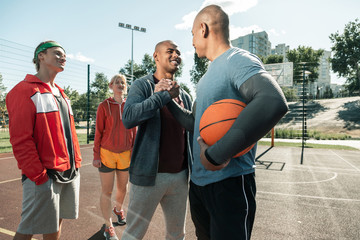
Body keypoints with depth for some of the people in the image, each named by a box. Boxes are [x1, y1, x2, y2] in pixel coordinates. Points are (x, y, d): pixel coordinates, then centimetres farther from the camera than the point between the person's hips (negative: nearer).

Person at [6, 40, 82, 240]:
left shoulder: (60, 94, 18)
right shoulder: (25, 90, -8)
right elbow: (20, 139, -15)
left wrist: (76, 162, 12)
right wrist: (38, 175, -17)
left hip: (70, 172, 8)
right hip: (45, 175, -8)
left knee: (55, 223, 18)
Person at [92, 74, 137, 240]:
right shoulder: (104, 106, -4)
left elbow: (133, 131, 6)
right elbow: (98, 132, -2)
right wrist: (96, 155, -5)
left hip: (126, 154, 3)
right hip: (106, 153, -2)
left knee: (123, 187, 16)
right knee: (107, 191, 4)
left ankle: (118, 209, 46)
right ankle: (108, 226, 21)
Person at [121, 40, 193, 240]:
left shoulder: (184, 95, 12)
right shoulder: (143, 85, -4)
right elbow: (128, 118, -24)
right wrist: (165, 95, -21)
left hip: (180, 175, 5)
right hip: (149, 175, -5)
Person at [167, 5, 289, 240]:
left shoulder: (239, 60, -15)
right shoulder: (208, 75, 15)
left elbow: (273, 103, -37)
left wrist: (215, 155, -33)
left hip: (229, 183, -9)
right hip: (198, 180, 9)